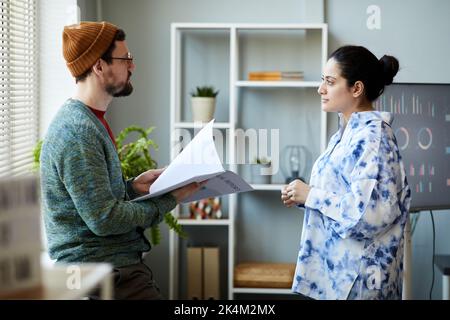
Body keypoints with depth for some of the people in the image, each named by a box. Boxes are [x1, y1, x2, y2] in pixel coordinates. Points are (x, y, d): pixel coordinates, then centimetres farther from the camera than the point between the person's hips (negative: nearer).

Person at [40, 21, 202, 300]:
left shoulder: (91, 120, 14)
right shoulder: (77, 131, -19)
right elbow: (103, 219, -21)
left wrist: (133, 186, 5)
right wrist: (169, 200, -12)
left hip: (119, 261, 10)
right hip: (101, 272, -10)